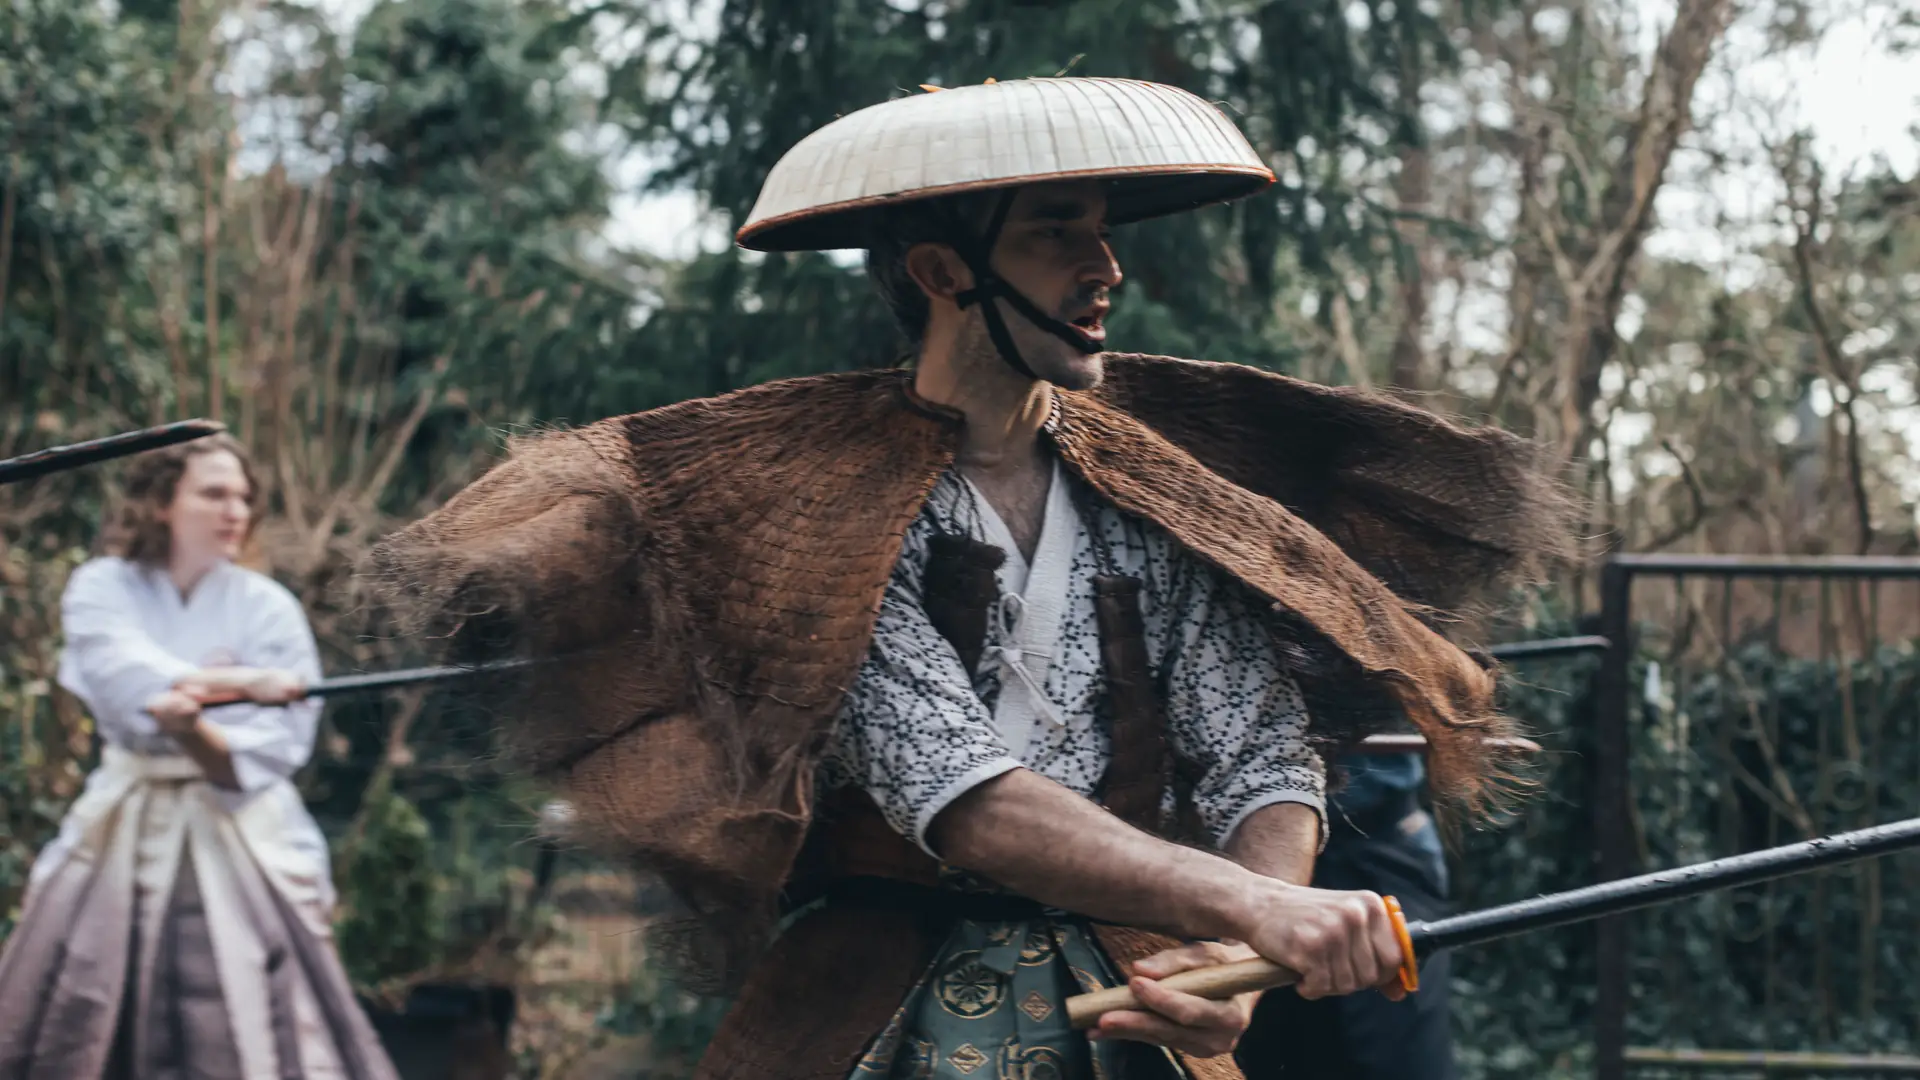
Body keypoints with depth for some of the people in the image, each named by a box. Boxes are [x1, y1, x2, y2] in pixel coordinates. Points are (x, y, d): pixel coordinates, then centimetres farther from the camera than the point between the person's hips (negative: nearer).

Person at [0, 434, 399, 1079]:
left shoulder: (267, 608, -2)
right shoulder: (101, 590, 1)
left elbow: (274, 748, -10)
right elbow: (129, 682, -18)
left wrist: (191, 726, -26)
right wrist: (242, 682, -17)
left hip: (240, 841, -1)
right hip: (125, 836, 1)